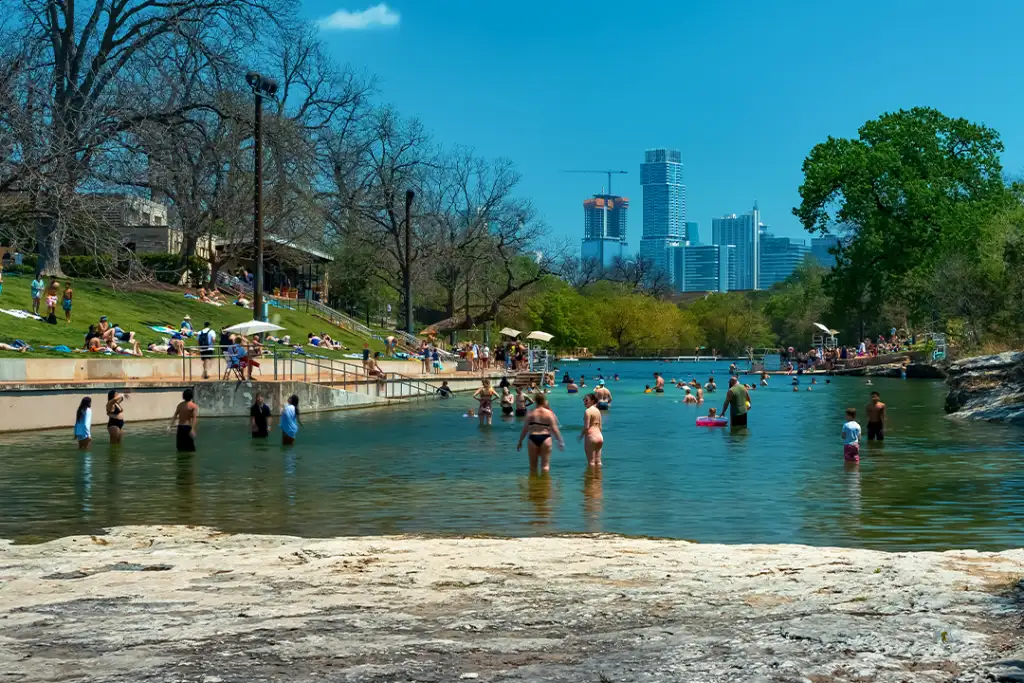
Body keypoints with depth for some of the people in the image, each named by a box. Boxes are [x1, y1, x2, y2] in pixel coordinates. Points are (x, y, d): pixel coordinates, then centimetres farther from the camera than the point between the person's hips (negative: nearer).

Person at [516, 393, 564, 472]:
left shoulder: (531, 413, 3)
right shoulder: (549, 413, 0)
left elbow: (525, 429, 3)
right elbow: (554, 429, -3)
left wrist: (520, 442, 11)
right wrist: (560, 441, 5)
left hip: (533, 438, 1)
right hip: (545, 438, -1)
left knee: (533, 465, 12)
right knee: (545, 464, 2)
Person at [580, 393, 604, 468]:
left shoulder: (588, 411, -11)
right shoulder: (598, 410, 13)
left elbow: (586, 427, -16)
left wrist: (581, 436, -3)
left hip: (591, 436, -8)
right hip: (600, 436, 8)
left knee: (591, 461, -2)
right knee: (598, 461, 11)